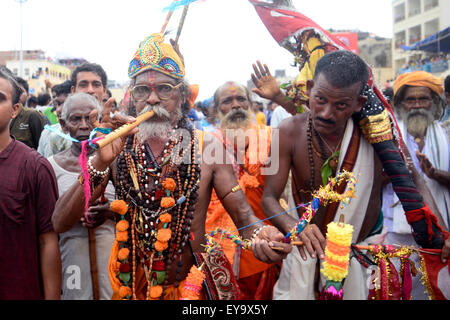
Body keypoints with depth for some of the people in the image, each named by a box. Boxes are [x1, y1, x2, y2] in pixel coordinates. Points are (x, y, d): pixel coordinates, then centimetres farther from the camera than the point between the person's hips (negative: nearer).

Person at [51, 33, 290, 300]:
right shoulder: (118, 149, -8)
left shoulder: (208, 149, -10)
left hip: (192, 286, -1)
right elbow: (61, 223, -14)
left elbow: (243, 216, -10)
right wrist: (101, 162, -28)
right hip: (131, 287, 2)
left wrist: (259, 233, -33)